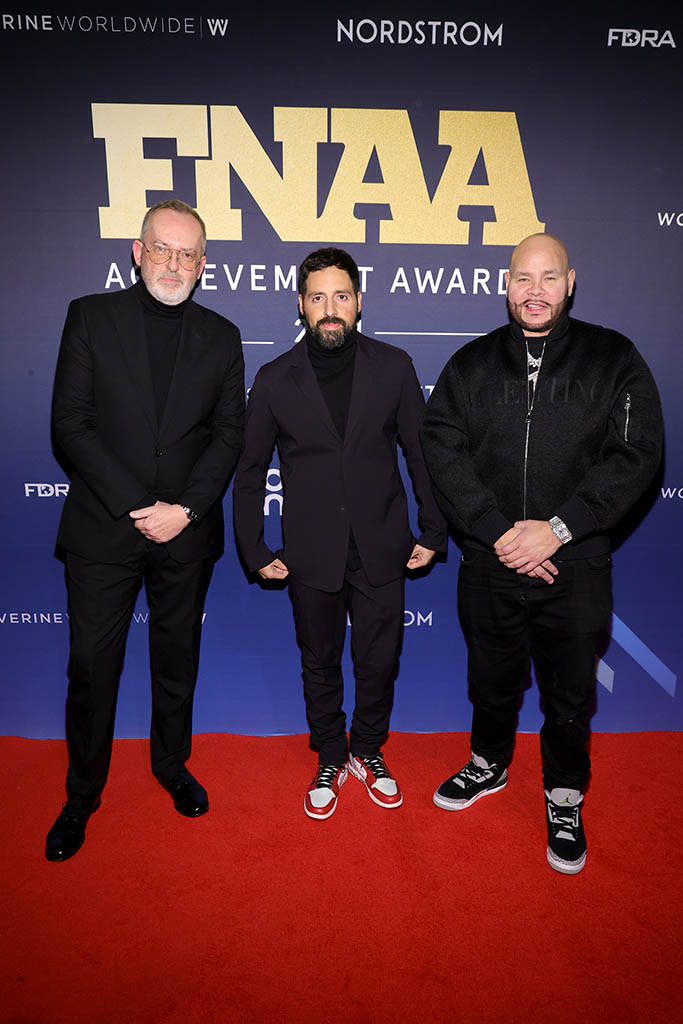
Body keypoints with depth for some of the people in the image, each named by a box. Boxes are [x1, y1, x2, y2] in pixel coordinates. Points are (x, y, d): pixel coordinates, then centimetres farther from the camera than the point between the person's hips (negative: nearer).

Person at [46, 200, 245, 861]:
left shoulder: (221, 337, 7)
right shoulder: (91, 317, 1)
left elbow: (230, 434, 2)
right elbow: (70, 424, -6)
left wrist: (185, 509, -12)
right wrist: (137, 506, -14)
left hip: (186, 533, 2)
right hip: (102, 530, -1)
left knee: (178, 657, 15)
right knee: (91, 664, 6)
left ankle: (172, 764, 38)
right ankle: (82, 793, 27)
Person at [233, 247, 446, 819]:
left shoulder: (394, 367, -1)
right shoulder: (275, 380, -2)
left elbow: (422, 452, 5)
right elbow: (250, 472, 5)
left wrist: (433, 532, 3)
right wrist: (256, 552, 4)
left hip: (381, 551, 0)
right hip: (311, 555, 0)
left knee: (379, 664, 12)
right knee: (320, 666, 15)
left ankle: (368, 752, 38)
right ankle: (331, 761, 37)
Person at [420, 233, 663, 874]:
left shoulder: (612, 359, -1)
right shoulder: (471, 365, 3)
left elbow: (635, 454, -8)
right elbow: (441, 451, -6)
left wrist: (557, 529, -18)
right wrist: (501, 532, -16)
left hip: (576, 568, -1)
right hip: (489, 564, 2)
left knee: (570, 693, 13)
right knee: (491, 678, 19)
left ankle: (564, 798, 38)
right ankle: (490, 764, 47)